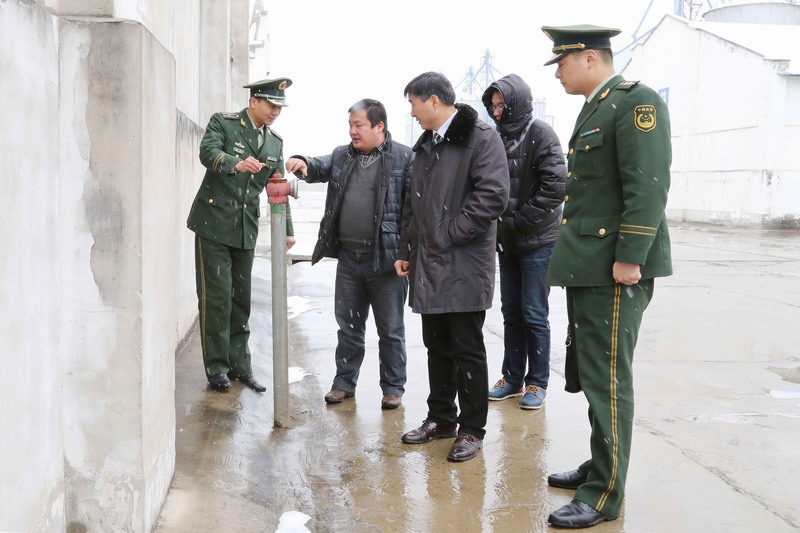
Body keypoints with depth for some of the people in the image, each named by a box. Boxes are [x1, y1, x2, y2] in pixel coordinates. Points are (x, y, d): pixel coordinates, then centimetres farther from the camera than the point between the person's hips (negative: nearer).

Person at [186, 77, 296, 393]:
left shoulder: (275, 142, 11)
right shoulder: (222, 123, -5)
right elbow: (208, 152, -23)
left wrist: (287, 230, 8)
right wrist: (236, 163, -43)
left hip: (246, 230, 5)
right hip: (214, 223, -5)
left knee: (241, 299, 10)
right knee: (215, 298, -4)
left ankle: (239, 365, 20)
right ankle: (216, 368, 7)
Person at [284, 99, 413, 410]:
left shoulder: (403, 158, -7)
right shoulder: (342, 156, 13)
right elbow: (321, 168, 2)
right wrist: (304, 164, -22)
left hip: (386, 258, -5)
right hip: (348, 257, 5)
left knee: (391, 329, 7)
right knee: (348, 325, 15)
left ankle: (393, 387, 19)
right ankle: (344, 382, 27)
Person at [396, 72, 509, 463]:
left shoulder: (481, 138, -10)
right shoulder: (426, 145, 16)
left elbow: (493, 196, -20)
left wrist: (448, 235, -15)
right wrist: (406, 249, 15)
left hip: (465, 266, -7)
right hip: (428, 266, 8)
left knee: (467, 350, 1)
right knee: (437, 346, 15)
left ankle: (472, 429, 13)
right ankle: (441, 418, 27)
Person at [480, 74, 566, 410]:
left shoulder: (541, 135, -10)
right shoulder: (498, 138, 8)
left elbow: (554, 187, -17)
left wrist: (518, 221, -16)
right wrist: (498, 222, 1)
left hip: (537, 242, -6)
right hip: (507, 243, 6)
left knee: (534, 315, 0)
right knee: (511, 313, 12)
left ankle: (537, 383, 13)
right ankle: (512, 378, 23)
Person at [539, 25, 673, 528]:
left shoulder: (636, 101, -11)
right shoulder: (594, 108, 19)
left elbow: (649, 185, -19)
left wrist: (629, 258, -22)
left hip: (615, 267, -10)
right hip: (586, 264, 10)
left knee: (607, 378, -4)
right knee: (591, 373, 17)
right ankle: (602, 464, 31)